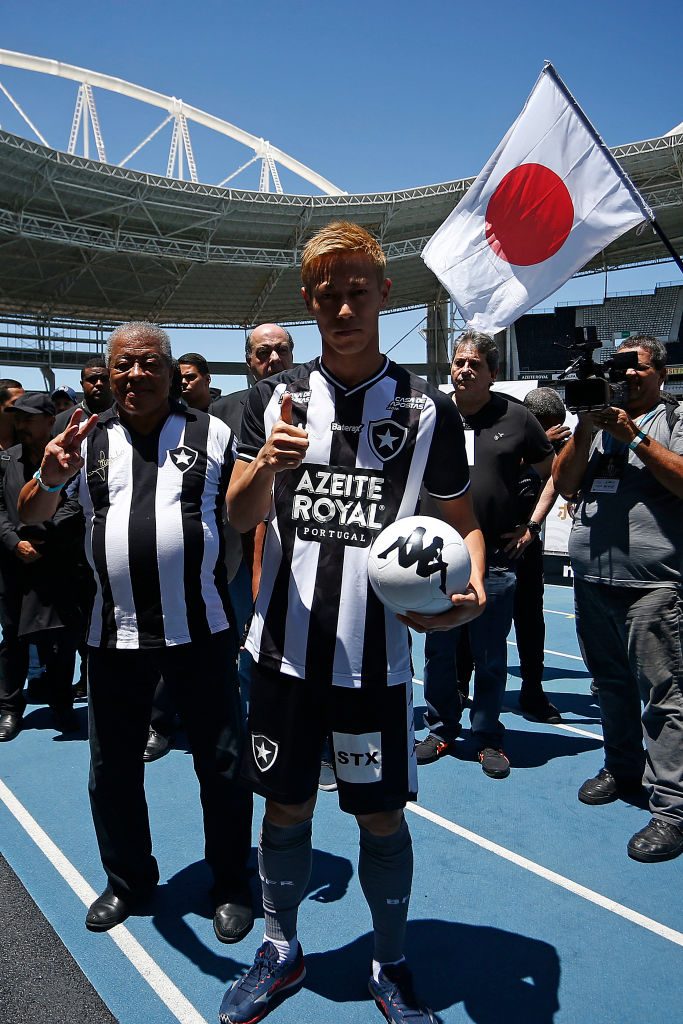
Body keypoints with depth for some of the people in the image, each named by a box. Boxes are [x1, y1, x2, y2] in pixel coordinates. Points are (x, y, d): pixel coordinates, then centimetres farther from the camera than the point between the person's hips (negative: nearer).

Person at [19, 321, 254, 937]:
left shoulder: (212, 434, 1)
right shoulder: (88, 441, 7)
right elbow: (31, 515, 2)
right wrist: (51, 478, -19)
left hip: (200, 628, -2)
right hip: (115, 632, 3)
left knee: (221, 765, 8)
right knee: (112, 769, 16)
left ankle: (232, 885, 30)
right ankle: (128, 879, 39)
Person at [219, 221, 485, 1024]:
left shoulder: (427, 409, -2)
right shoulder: (274, 397, 3)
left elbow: (463, 520, 5)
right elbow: (238, 516, 3)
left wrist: (470, 585, -15)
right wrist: (266, 463, -19)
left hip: (376, 653, -1)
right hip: (286, 647, 2)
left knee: (382, 815, 10)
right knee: (285, 806, 14)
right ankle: (281, 951, 39)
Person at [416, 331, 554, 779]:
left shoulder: (516, 417, 1)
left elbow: (554, 474, 11)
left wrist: (532, 525, 3)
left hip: (496, 559, -1)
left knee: (491, 657, 10)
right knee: (439, 652, 12)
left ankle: (488, 738, 26)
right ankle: (442, 729, 30)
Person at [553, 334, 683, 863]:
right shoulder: (598, 418, 17)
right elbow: (565, 485, 8)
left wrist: (635, 436, -13)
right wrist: (585, 430, -5)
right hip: (591, 578, 6)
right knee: (611, 683, 17)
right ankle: (624, 769, 33)